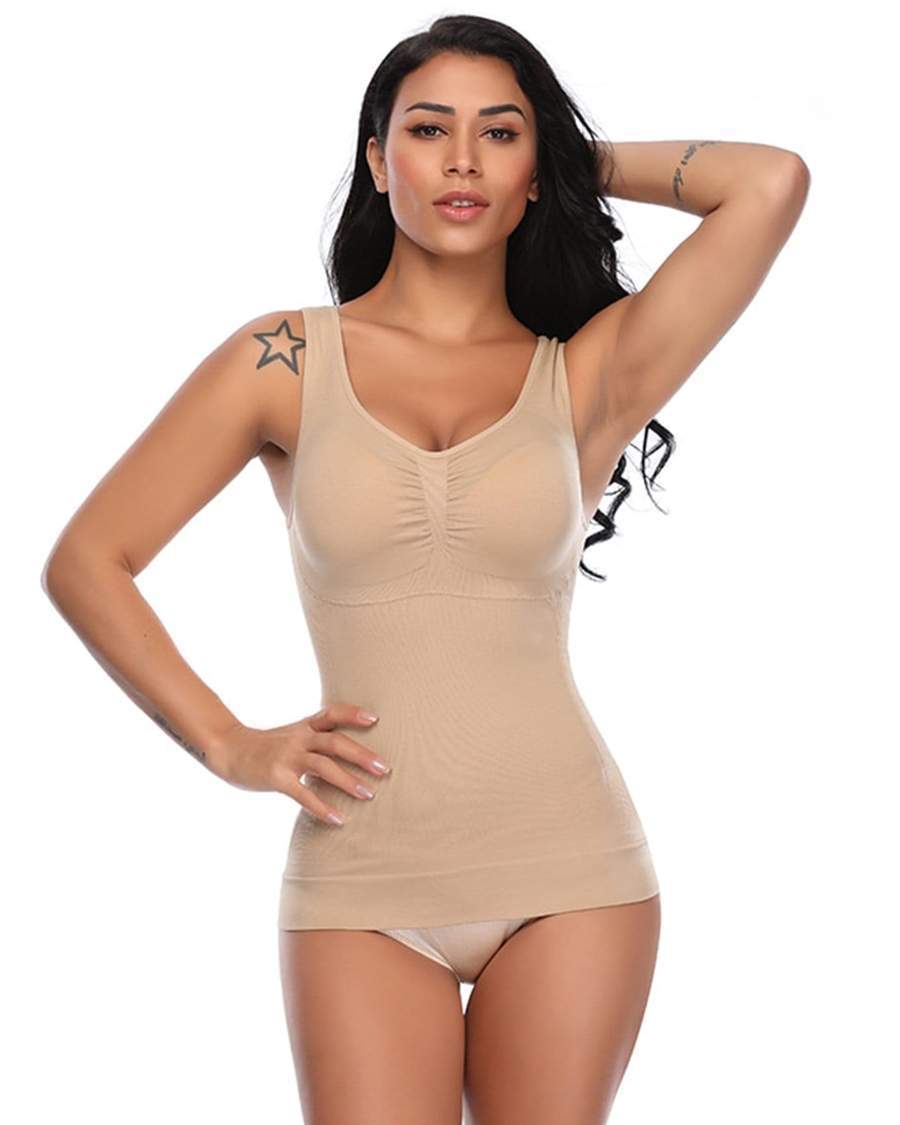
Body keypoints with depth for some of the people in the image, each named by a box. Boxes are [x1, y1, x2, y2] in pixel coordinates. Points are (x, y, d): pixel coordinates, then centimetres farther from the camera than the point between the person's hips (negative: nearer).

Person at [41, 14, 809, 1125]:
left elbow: (773, 184, -7)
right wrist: (230, 745, 0)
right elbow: (85, 561, 7)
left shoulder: (589, 374, 4)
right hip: (361, 879, 0)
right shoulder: (287, 360, 4)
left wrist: (590, 161, 8)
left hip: (566, 867, 1)